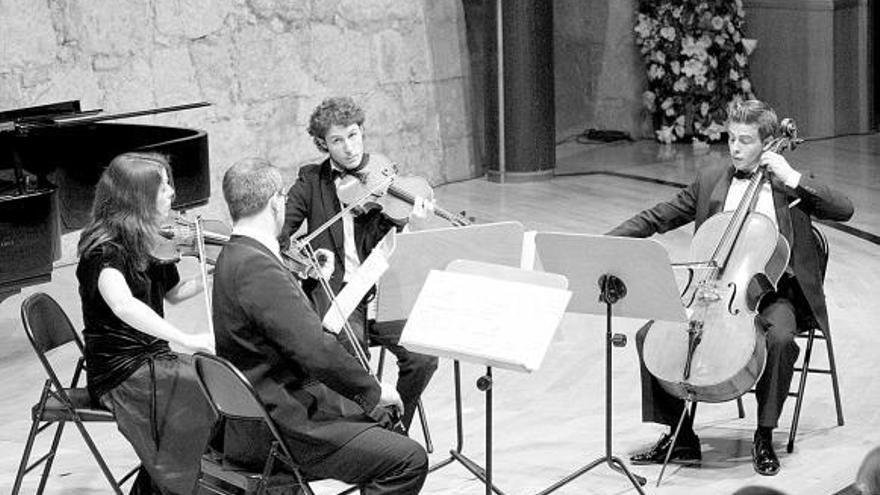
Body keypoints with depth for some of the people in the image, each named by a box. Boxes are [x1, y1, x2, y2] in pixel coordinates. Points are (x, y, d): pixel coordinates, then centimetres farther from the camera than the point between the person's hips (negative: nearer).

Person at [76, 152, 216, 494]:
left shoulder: (142, 242, 10)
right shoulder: (105, 249, -18)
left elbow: (173, 293, 21)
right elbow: (121, 304, -38)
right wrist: (185, 339, -45)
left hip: (149, 361, 9)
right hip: (122, 374, -9)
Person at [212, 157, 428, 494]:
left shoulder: (236, 256, 10)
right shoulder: (257, 269, -25)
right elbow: (316, 352, -27)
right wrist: (372, 391, -15)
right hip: (276, 433, -11)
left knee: (379, 419, 26)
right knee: (409, 461, -13)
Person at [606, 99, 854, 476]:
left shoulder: (790, 186, 3)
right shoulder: (710, 181, 11)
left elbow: (844, 211, -10)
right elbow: (656, 219, 9)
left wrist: (792, 178, -15)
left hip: (771, 293, -4)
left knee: (780, 338, -36)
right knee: (649, 335, -14)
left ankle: (764, 437, -16)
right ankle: (680, 438, -2)